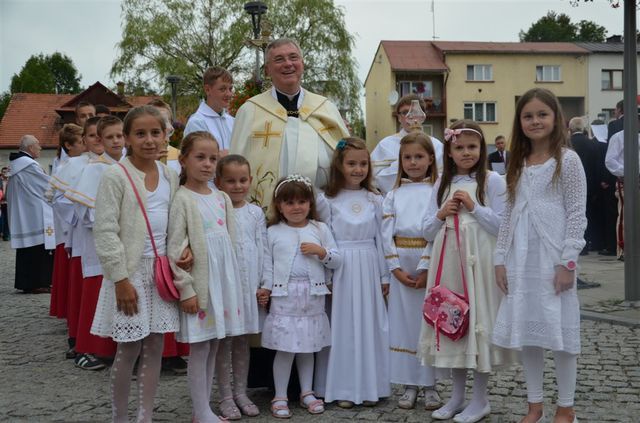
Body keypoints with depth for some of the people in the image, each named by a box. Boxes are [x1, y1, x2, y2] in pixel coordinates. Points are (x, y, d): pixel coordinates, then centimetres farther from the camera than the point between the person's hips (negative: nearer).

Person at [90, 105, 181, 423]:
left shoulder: (170, 176, 8)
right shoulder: (116, 176, -9)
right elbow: (105, 231, -13)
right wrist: (121, 278, -16)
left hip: (162, 269, 5)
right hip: (131, 271, -5)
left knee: (155, 347, 9)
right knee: (128, 350, 3)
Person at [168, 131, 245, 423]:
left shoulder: (222, 199, 10)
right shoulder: (182, 199, -9)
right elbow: (174, 249, -12)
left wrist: (231, 282, 13)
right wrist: (185, 289, -15)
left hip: (224, 279, 6)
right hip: (199, 281, -6)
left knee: (213, 346, 12)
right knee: (199, 348, 1)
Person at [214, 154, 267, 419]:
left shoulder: (256, 213, 5)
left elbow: (262, 249, 5)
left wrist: (263, 283, 0)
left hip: (249, 283, 3)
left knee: (243, 340, 13)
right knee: (224, 340, 5)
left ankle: (241, 392, 24)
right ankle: (226, 396, 16)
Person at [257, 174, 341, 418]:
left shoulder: (320, 229, 6)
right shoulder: (273, 232, 3)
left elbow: (336, 261, 5)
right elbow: (268, 264, 4)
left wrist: (321, 251, -12)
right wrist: (265, 288, -6)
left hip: (312, 297, 2)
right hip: (284, 297, -2)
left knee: (308, 347, 12)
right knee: (285, 348, -1)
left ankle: (307, 393, 24)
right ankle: (280, 397, 10)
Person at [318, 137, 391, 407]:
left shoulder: (374, 199, 7)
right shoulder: (327, 200, -1)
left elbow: (379, 238, 9)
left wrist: (384, 276, 9)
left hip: (369, 267, 3)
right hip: (341, 269, -2)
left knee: (369, 324, 7)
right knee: (343, 325, 3)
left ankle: (370, 386, 19)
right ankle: (344, 388, 12)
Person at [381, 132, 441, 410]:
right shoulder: (393, 195, 9)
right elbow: (387, 234, 3)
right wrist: (396, 268, -7)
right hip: (401, 266, 2)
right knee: (403, 323, 6)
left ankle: (430, 384, 15)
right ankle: (409, 384, 17)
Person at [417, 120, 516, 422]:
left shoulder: (492, 180, -2)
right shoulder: (442, 184, 12)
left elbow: (502, 226, -8)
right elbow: (427, 231, 11)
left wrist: (474, 207, -14)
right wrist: (441, 215, -7)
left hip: (479, 262, -5)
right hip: (448, 262, 5)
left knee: (477, 319, -1)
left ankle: (480, 399, 14)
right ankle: (457, 395, 24)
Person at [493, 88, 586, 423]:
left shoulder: (567, 160, -3)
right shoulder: (518, 164, 13)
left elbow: (576, 214, -7)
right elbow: (509, 215, 12)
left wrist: (568, 261, -14)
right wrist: (501, 258, 7)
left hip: (553, 258, -5)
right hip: (520, 259, 5)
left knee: (560, 330, 1)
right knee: (526, 331, 9)